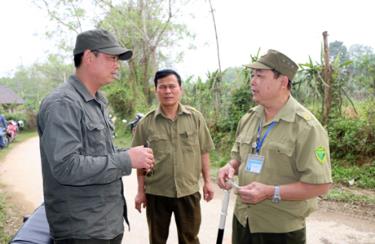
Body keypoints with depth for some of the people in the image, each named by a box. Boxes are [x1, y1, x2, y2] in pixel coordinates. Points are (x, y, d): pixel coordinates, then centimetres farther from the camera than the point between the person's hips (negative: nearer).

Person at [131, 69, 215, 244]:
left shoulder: (195, 117, -2)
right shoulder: (146, 123, -5)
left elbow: (203, 152, 3)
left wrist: (207, 181, 3)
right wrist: (141, 191, -1)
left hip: (188, 191, 1)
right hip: (156, 193, 0)